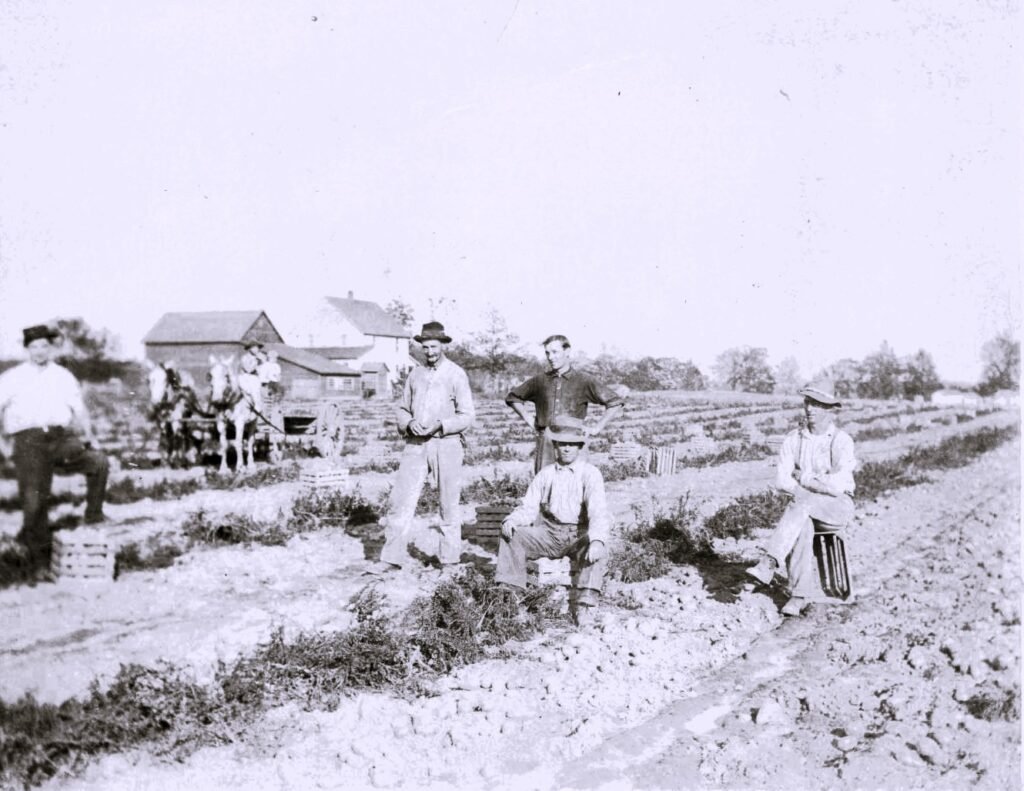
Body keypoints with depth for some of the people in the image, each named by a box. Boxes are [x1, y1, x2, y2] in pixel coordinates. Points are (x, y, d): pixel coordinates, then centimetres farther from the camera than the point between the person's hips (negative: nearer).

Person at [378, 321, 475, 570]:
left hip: (446, 444, -4)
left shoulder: (456, 375, -2)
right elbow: (403, 408, 17)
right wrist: (409, 423, -4)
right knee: (401, 500, -2)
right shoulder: (415, 374, 12)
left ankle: (449, 559, 16)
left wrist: (440, 425, -17)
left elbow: (467, 416, -4)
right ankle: (392, 558, 2)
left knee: (449, 505, 5)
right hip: (416, 444, 4)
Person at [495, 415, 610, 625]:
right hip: (548, 534, 4)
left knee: (597, 548, -35)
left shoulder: (590, 473, -2)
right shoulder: (545, 474, 13)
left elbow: (598, 512, -16)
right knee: (511, 535, -18)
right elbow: (529, 508, 7)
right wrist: (511, 520, -16)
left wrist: (597, 540, -36)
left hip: (580, 535, -3)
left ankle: (583, 603, -37)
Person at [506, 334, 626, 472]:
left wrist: (596, 429, 1)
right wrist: (529, 421, 14)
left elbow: (617, 402, 5)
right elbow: (512, 397, 26)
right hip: (545, 443, 2)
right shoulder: (539, 380, 11)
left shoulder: (583, 381, 3)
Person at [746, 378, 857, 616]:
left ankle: (769, 564, -43)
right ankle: (802, 594, -32)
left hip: (838, 506, -3)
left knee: (800, 504, -35)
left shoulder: (842, 441, -6)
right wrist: (820, 485, -10)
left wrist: (804, 478, -8)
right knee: (802, 526, -33)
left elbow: (838, 486, -17)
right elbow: (781, 481, -2)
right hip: (805, 507, 3)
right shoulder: (793, 440, 6)